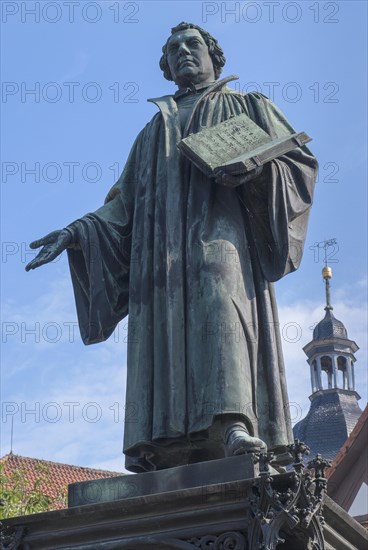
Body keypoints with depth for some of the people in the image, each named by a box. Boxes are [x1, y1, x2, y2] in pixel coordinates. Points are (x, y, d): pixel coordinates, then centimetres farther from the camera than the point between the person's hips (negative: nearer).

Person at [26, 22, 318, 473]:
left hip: (221, 221, -4)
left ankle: (236, 425, -50)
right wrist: (78, 233, 11)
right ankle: (166, 451, -29)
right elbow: (124, 204, 29)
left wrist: (253, 166, -10)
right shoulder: (154, 131, 35)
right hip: (162, 241, 4)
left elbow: (299, 159, 12)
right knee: (163, 323, -17)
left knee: (221, 298, -31)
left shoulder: (247, 107, 25)